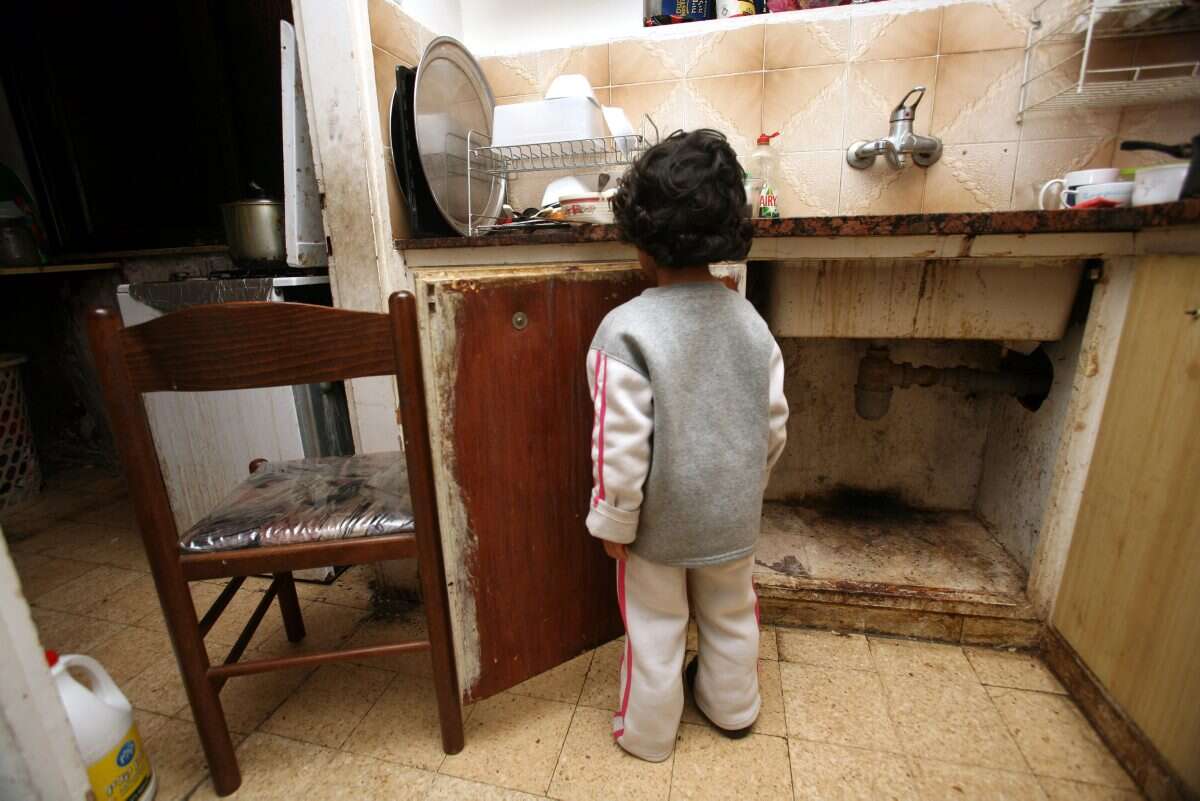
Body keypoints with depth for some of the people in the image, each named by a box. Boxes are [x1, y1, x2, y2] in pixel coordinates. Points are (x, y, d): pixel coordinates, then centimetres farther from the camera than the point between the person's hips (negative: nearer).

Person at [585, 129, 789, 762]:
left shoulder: (627, 329, -24)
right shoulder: (749, 320, -7)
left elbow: (621, 445, -24)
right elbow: (774, 424, 0)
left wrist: (613, 522, -9)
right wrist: (748, 489, 15)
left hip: (660, 519, -4)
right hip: (733, 514, 5)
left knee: (655, 629, 18)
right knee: (731, 615, 26)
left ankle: (647, 733, 41)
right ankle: (733, 708, 51)